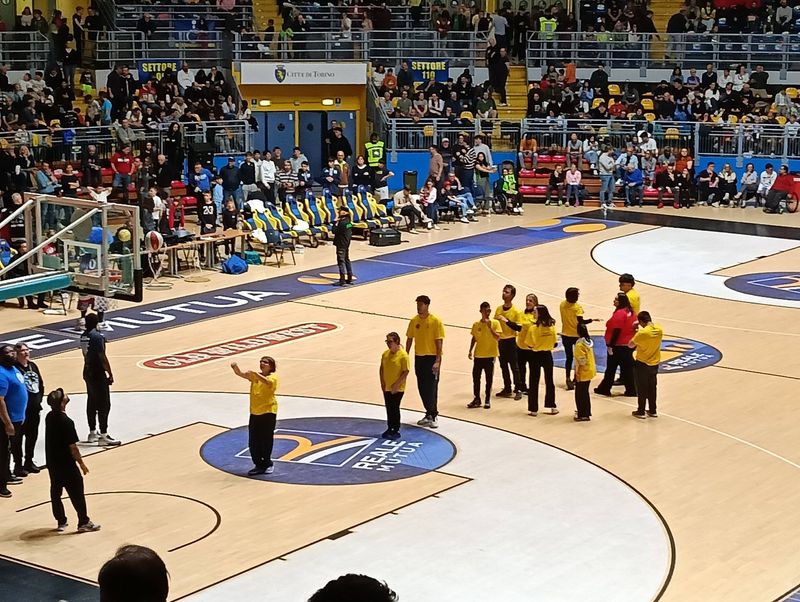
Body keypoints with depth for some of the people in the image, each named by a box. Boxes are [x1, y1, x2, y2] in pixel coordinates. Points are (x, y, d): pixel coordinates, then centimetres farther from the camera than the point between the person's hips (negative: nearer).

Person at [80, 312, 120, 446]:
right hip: (98, 374, -9)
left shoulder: (83, 336, 6)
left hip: (88, 372, 9)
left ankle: (92, 433, 20)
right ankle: (103, 436, -3)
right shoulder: (97, 337, -20)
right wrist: (110, 374, -13)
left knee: (91, 403, 14)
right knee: (104, 405, -3)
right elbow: (103, 358, -20)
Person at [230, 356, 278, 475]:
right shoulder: (254, 376, 8)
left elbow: (268, 382, -32)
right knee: (253, 441, 5)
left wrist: (255, 374, -45)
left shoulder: (273, 377, -8)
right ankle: (259, 465, 18)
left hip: (268, 412, -5)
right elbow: (240, 374, -6)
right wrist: (235, 367, -28)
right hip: (255, 412, 5)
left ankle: (267, 464, 18)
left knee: (266, 440, 0)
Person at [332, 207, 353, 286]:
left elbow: (334, 231, -21)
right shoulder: (348, 222, 7)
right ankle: (349, 278, 22)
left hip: (341, 245, -10)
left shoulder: (342, 223, -21)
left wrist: (336, 223, -9)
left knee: (341, 262, -6)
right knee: (346, 260, 17)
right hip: (346, 244, 10)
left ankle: (342, 280, -7)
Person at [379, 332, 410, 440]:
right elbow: (382, 368, 12)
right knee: (389, 408, 14)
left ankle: (396, 431, 11)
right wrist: (382, 382, 3)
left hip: (397, 388, -6)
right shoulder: (385, 354, 3)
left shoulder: (403, 355, -16)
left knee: (395, 409, 0)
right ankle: (389, 429, 26)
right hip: (386, 387, 6)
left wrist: (397, 384, -17)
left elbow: (406, 372, -15)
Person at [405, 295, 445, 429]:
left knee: (432, 387, -5)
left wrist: (437, 361, -17)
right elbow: (409, 339, 11)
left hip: (432, 357, -5)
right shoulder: (414, 321, 4)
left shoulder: (435, 321, -10)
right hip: (419, 357, 5)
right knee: (422, 388, 9)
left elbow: (439, 341, -11)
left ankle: (433, 416, 0)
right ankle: (429, 414, 21)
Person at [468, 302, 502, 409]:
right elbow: (474, 338, 12)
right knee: (476, 377, 4)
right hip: (478, 355, 3)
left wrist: (490, 327, -22)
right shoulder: (476, 324, 3)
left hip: (490, 355, -3)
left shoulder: (495, 323, -6)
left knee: (489, 379, 4)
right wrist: (470, 351, 6)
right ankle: (476, 399, 14)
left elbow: (498, 338, -15)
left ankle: (487, 400, 13)